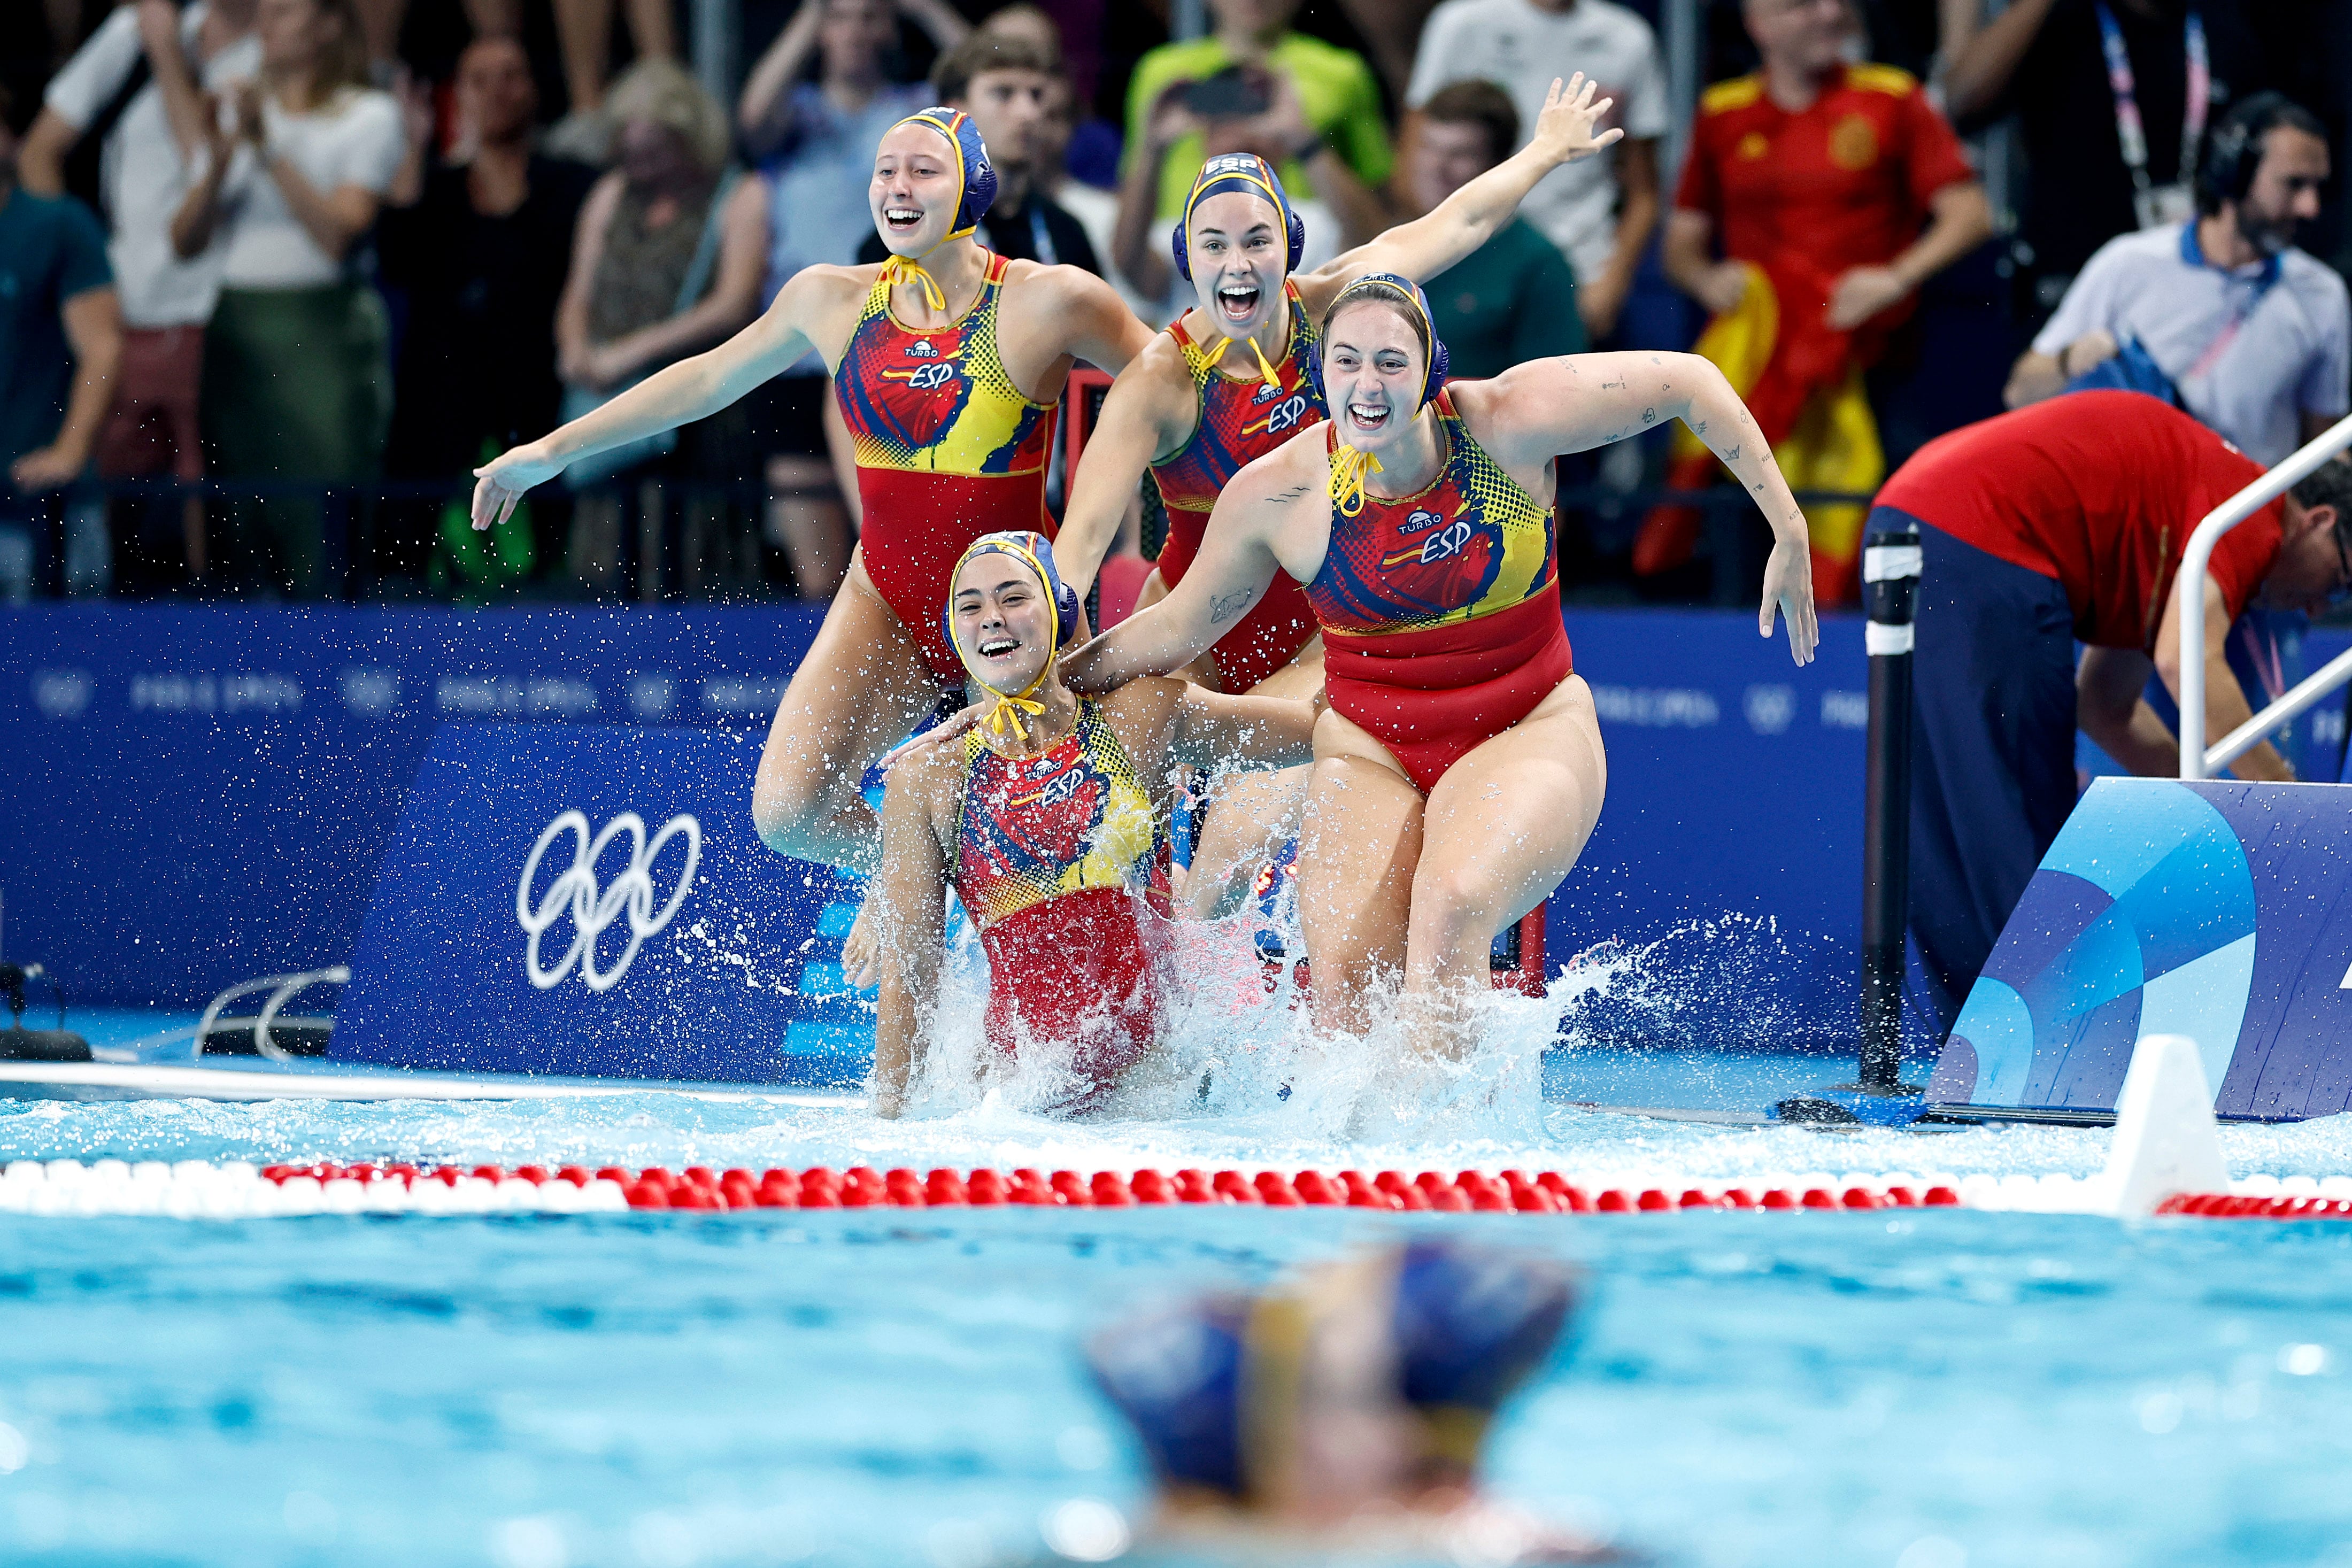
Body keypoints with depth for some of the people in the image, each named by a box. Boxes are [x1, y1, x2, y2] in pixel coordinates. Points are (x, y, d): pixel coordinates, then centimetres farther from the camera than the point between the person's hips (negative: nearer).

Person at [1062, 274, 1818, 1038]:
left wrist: (1787, 531, -4)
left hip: (1527, 733, -2)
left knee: (1449, 906, -33)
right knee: (1342, 979, -22)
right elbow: (1177, 629, 7)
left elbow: (1688, 379, -5)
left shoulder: (1508, 423, -15)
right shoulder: (1274, 494, -10)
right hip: (1370, 753, 2)